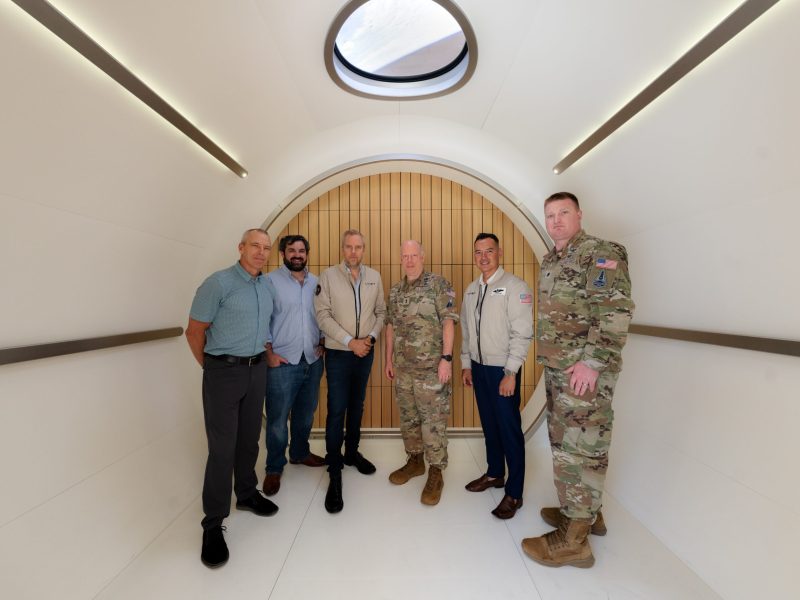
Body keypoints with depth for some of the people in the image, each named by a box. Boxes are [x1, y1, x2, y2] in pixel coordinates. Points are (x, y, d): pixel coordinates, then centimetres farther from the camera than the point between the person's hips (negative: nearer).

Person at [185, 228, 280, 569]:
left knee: (249, 439, 17)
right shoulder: (218, 283, -13)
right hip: (224, 372, -5)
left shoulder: (268, 286, 6)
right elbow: (194, 331, -8)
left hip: (257, 370, 6)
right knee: (222, 447, 0)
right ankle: (213, 524, 15)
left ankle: (247, 494, 36)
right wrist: (212, 367, 1)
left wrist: (265, 355, 13)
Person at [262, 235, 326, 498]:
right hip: (282, 362, -4)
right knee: (277, 419, 4)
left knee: (306, 414, 18)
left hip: (312, 361, 5)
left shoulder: (316, 283, 9)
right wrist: (269, 352, -11)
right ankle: (274, 468, 22)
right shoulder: (271, 281, -4)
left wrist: (322, 342, 4)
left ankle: (300, 453, 39)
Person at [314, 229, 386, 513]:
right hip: (339, 353, -3)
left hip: (365, 352, 4)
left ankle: (351, 452, 35)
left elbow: (381, 311, 7)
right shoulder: (328, 276, -6)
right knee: (336, 411, -3)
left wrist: (372, 336, -8)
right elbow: (323, 315, -12)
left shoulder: (374, 277, 5)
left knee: (357, 406, 16)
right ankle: (334, 473, 9)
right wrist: (349, 341, -16)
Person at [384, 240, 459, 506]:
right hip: (404, 367, 6)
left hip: (431, 367, -6)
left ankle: (436, 473, 16)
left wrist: (446, 358, -18)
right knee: (408, 417, 16)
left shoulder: (438, 284, -7)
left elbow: (448, 322, -12)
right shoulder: (395, 291, 11)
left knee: (433, 421, 2)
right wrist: (389, 359, 14)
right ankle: (414, 461, 34)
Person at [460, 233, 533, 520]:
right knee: (489, 424, 18)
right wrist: (466, 364, 13)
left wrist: (510, 373, -18)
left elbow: (522, 333, -16)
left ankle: (514, 493, 17)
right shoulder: (471, 289, 9)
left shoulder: (515, 286, -12)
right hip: (479, 367, 6)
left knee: (510, 429, 2)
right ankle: (494, 473, 36)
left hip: (503, 370, -6)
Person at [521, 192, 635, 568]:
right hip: (556, 369, 9)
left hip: (585, 370, -9)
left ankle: (574, 538, 12)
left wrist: (591, 362, -24)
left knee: (580, 448, -1)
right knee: (565, 444, 17)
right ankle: (586, 512, 35)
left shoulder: (601, 252, -10)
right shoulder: (550, 261, 16)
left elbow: (616, 312, -20)